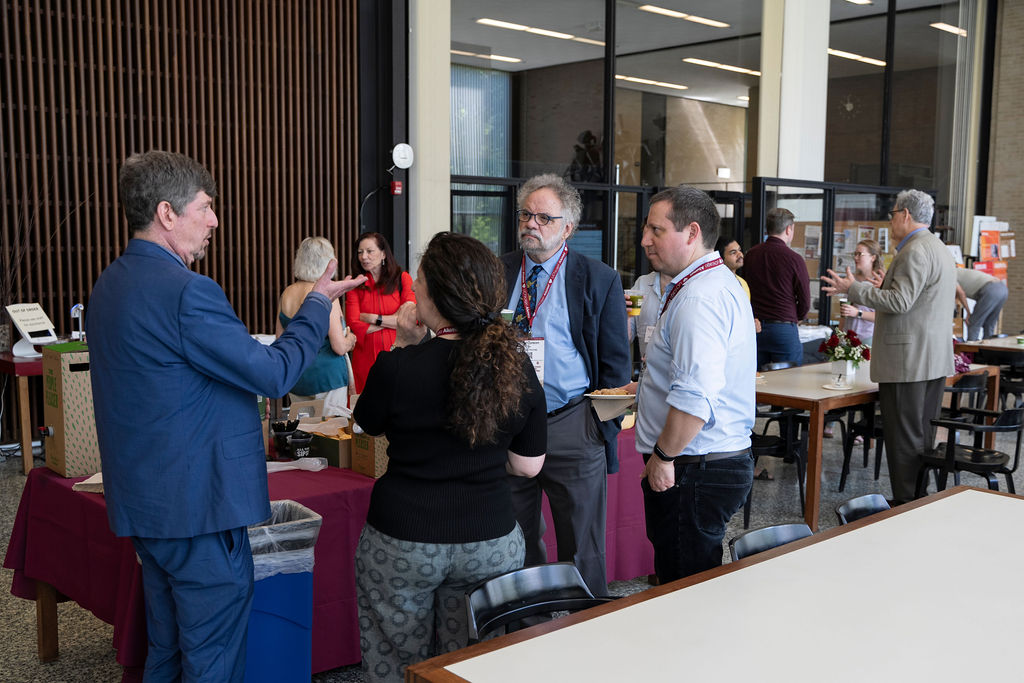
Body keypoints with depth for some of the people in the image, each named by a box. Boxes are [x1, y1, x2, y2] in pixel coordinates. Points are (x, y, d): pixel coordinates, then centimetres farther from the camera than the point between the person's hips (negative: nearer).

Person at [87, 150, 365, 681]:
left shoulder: (110, 285, 10)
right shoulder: (186, 292, -22)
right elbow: (272, 373, -17)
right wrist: (318, 304, -5)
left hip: (144, 500, 10)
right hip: (198, 504, -10)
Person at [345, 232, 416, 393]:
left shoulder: (402, 278, 4)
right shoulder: (355, 285, 5)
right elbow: (354, 326, -6)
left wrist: (372, 318, -5)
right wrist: (393, 319, -7)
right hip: (366, 358, 0)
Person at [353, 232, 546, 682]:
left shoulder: (398, 367, -16)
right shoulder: (518, 367, -7)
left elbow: (369, 423, 5)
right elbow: (527, 465, 0)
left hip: (402, 544, -2)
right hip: (492, 544, 3)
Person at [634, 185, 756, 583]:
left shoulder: (699, 298, -20)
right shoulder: (720, 283, 15)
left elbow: (695, 398, -29)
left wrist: (663, 456, -18)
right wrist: (649, 385, 29)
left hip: (695, 471, -11)